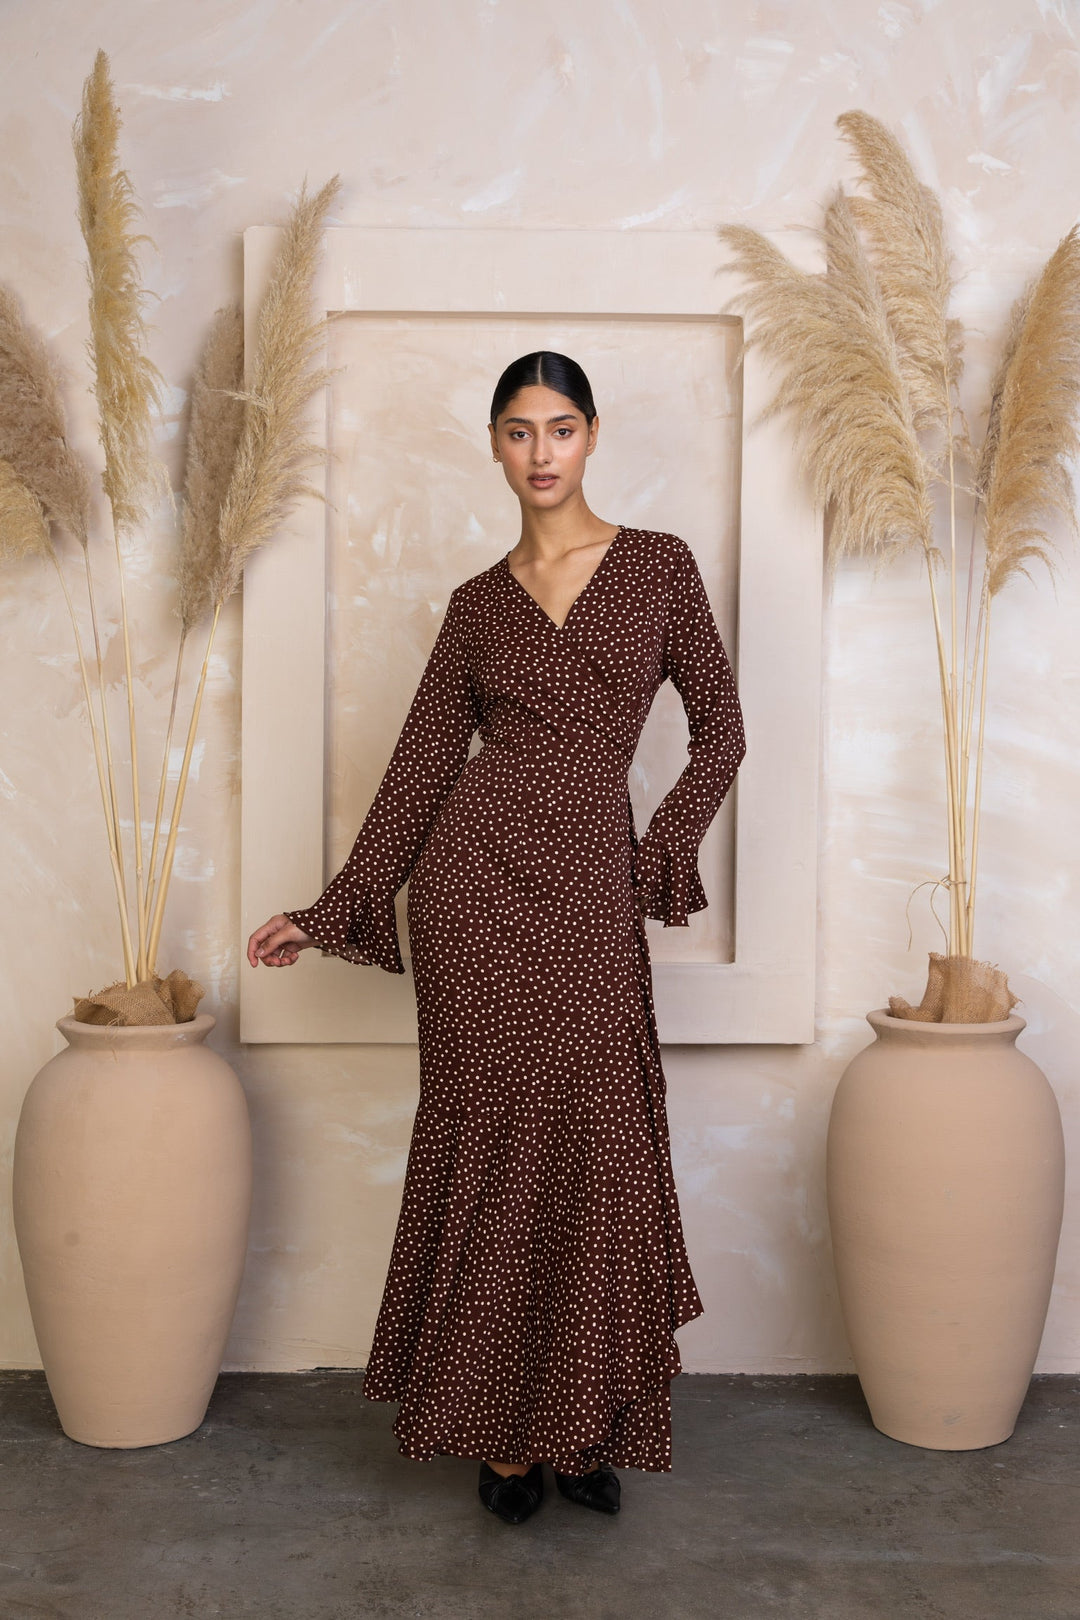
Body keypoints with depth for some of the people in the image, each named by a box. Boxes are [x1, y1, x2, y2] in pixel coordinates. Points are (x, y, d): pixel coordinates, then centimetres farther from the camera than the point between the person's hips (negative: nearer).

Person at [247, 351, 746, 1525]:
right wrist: (330, 911, 6)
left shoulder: (658, 565, 8)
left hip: (591, 892, 0)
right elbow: (420, 766, 9)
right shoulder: (477, 603, 10)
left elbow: (719, 732, 9)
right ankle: (500, 1426, 20)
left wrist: (654, 863, 1)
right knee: (495, 1145, 3)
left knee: (593, 1152, 1)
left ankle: (582, 1422, 20)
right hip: (474, 876, 0)